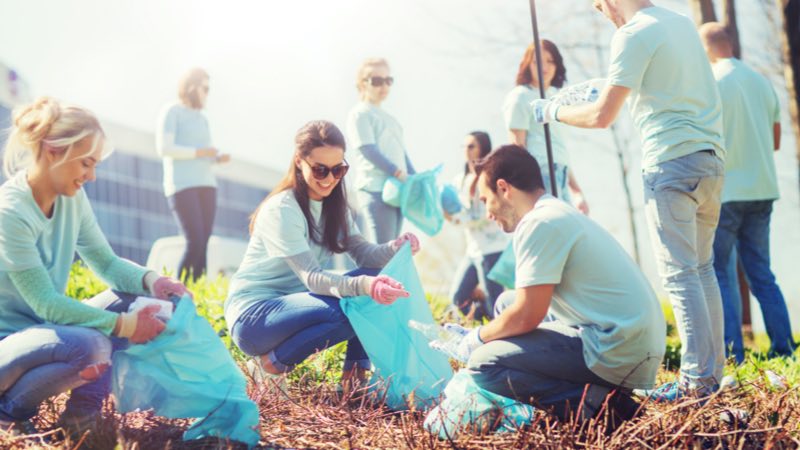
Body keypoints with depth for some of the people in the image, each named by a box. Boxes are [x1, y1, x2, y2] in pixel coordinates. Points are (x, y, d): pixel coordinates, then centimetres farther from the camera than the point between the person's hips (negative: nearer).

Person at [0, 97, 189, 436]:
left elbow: (106, 262, 6)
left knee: (134, 299, -6)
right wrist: (123, 325, -26)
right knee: (90, 345, -34)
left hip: (42, 329, 8)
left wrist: (150, 280, -15)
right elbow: (46, 304, -25)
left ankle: (84, 407, -3)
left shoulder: (72, 199, -1)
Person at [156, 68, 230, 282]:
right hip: (181, 186, -7)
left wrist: (219, 157, 2)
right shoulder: (171, 112, -3)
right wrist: (199, 152, -14)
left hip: (206, 185, 7)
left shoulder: (201, 118, 21)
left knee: (203, 245, -3)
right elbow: (164, 148, -14)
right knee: (195, 243, -17)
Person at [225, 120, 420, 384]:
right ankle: (272, 365, -11)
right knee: (345, 309, -32)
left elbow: (363, 252, -5)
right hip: (252, 314, -8)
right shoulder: (282, 210, -20)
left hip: (294, 303, 8)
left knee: (375, 280, -10)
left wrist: (395, 249, -28)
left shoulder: (333, 205, 5)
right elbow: (311, 278, -28)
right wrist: (363, 285, -46)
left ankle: (355, 373, -4)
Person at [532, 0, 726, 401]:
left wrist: (554, 111, 6)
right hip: (712, 157, 8)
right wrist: (607, 86, 39)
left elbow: (601, 116, -10)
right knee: (702, 267, 14)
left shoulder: (632, 35, -9)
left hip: (671, 161, -8)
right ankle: (713, 368, 18)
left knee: (678, 273, -5)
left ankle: (698, 379, -4)